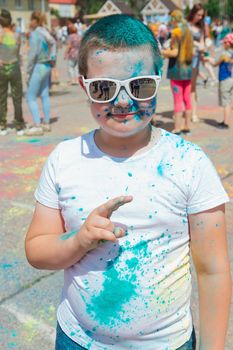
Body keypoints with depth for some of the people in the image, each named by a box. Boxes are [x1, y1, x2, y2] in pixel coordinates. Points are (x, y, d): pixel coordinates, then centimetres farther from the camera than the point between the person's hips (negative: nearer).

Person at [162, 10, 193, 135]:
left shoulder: (176, 32, -11)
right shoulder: (188, 32, 10)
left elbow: (174, 53, -18)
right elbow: (191, 52, 15)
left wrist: (161, 52, -4)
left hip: (177, 70, -7)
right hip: (188, 69, 7)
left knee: (178, 100, -4)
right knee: (187, 99, 11)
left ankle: (177, 128, -2)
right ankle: (187, 126, 17)